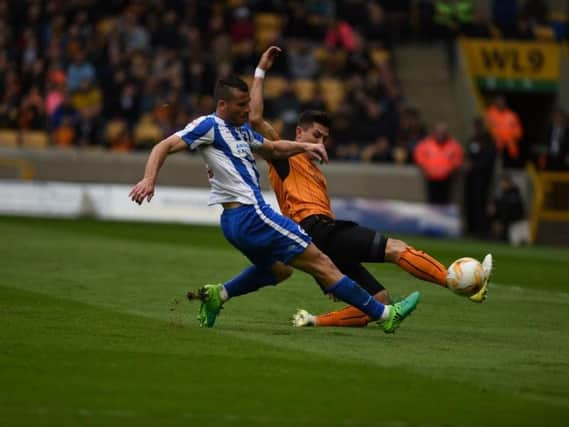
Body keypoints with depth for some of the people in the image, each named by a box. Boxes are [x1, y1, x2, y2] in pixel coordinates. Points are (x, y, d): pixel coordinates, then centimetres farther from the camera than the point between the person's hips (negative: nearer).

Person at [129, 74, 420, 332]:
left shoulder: (242, 131, 18)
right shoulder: (209, 126, -7)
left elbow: (273, 148, 33)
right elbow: (165, 147, -12)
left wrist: (303, 147, 16)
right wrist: (149, 179, -28)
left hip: (234, 221, 10)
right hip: (250, 213, -10)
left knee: (278, 269, 34)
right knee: (320, 263, -6)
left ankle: (217, 294, 24)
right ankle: (383, 314, -4)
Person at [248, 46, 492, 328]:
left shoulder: (314, 171, 33)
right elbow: (256, 118, -6)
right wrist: (260, 72, -3)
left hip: (326, 236, 9)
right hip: (316, 228, -9)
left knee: (380, 302, 0)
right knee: (396, 249, -18)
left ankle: (313, 321, -6)